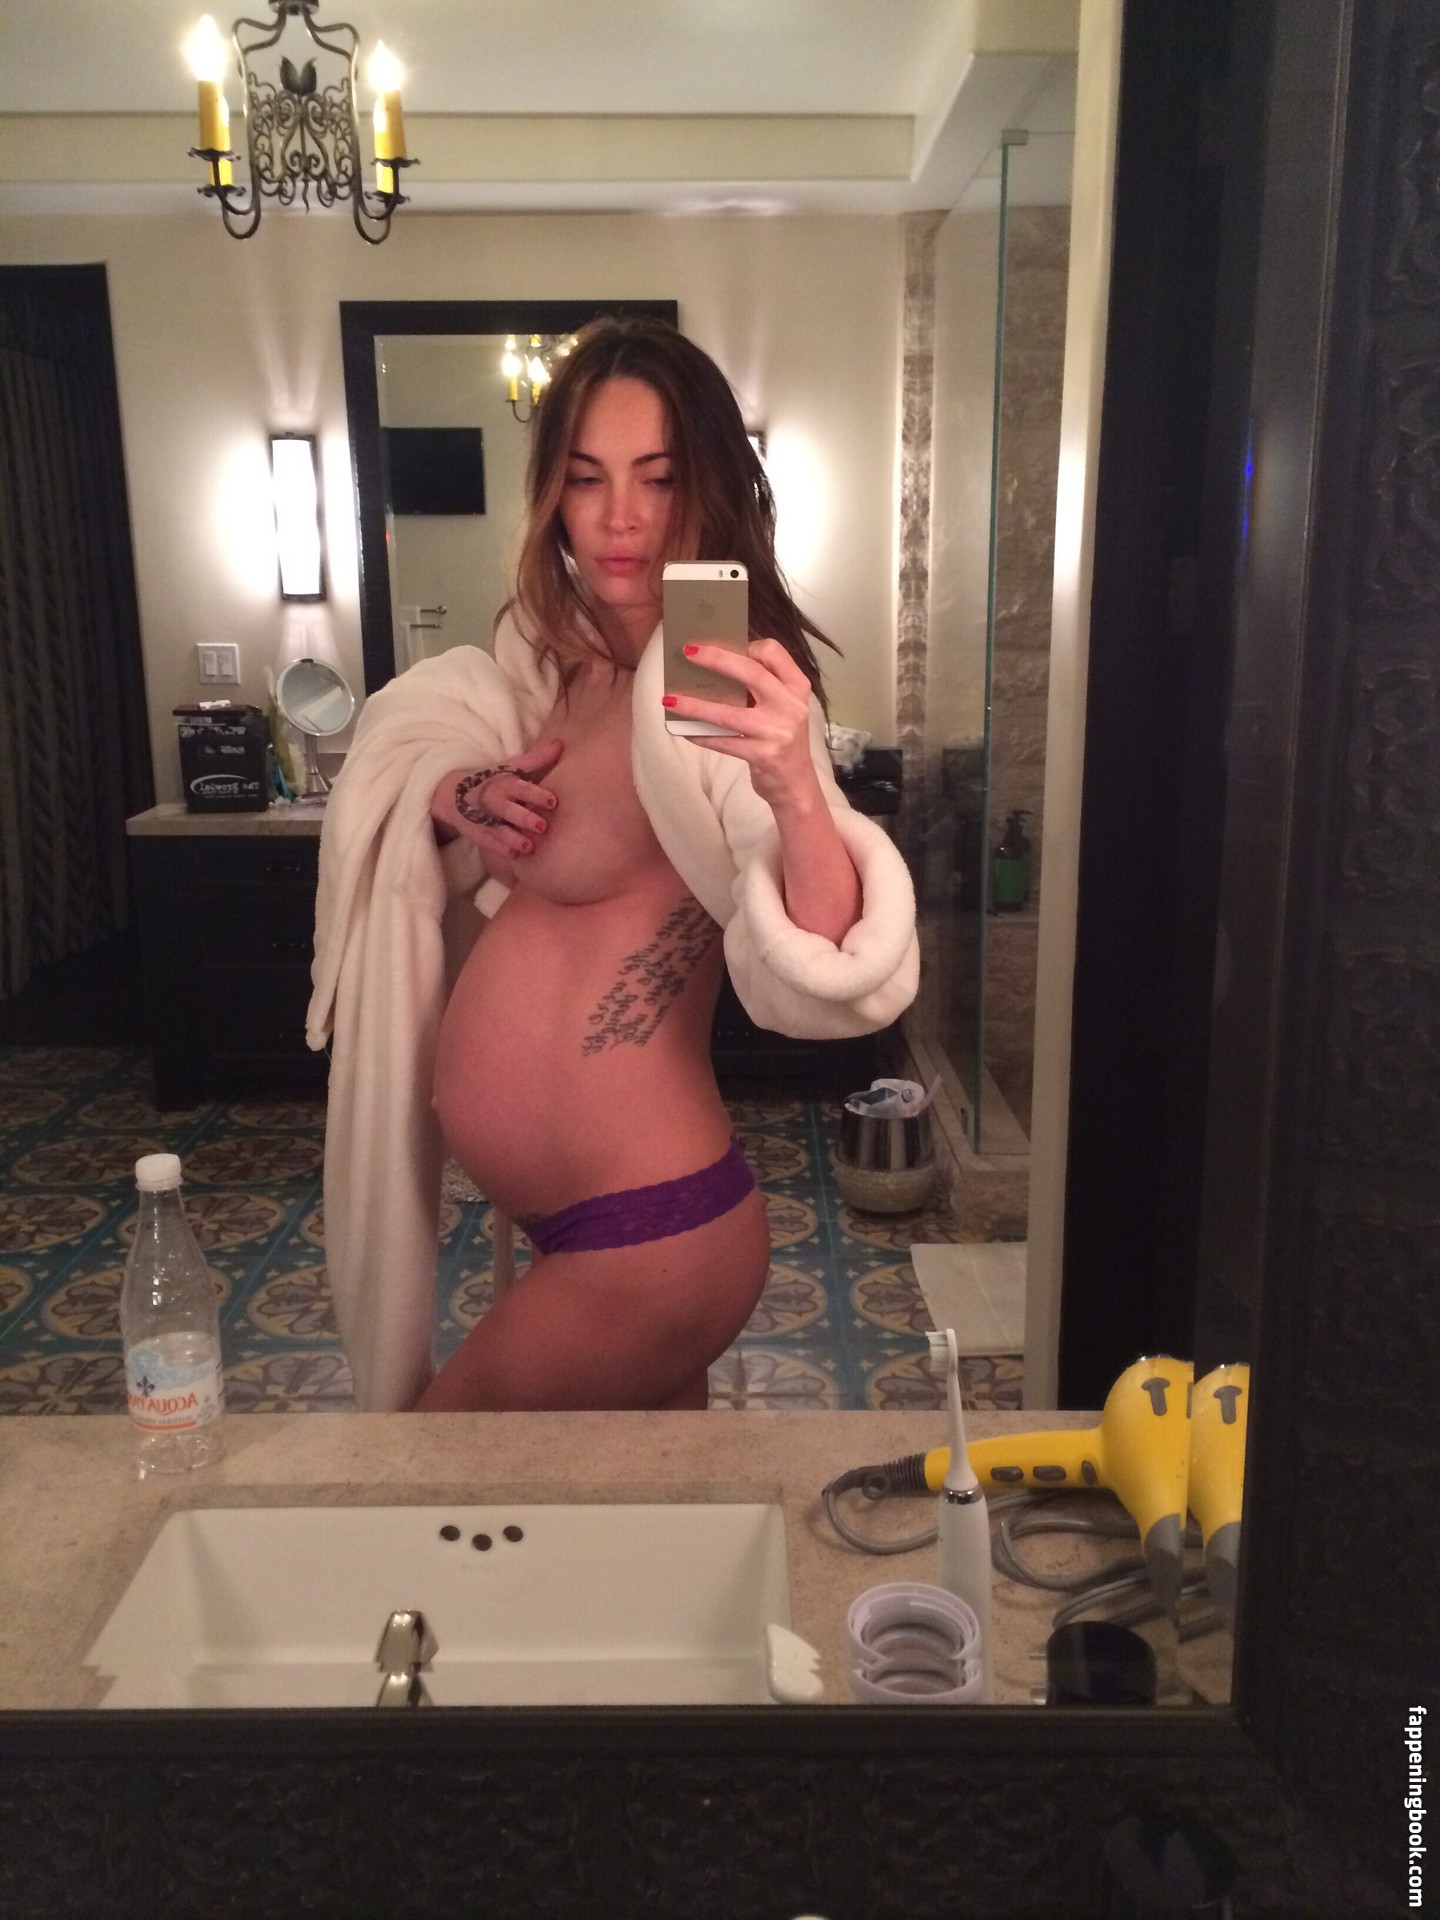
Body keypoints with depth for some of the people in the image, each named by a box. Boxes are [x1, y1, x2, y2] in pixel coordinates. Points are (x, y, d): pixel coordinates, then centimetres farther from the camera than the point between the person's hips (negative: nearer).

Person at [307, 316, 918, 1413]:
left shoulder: (719, 699, -20)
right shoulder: (557, 667, 4)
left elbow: (832, 979, -32)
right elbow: (399, 756, 19)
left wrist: (796, 789, -51)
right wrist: (453, 797, -3)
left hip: (647, 1239, -8)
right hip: (572, 1225, 8)